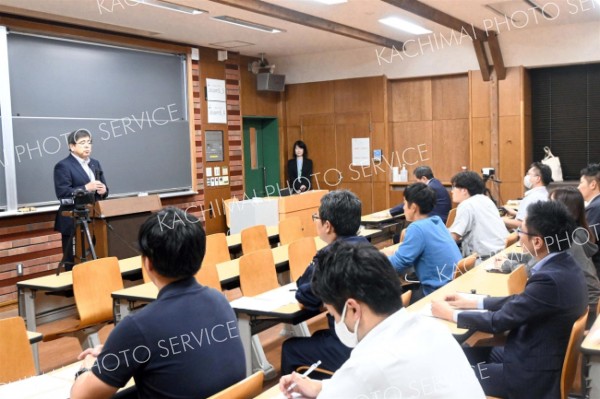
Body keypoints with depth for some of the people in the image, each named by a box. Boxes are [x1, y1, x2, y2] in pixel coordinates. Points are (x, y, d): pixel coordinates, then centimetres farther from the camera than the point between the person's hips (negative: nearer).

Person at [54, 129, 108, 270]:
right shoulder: (63, 166, -7)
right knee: (73, 261, -1)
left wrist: (103, 190, -5)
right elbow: (62, 194, -16)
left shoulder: (95, 163, 16)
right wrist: (86, 188, -23)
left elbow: (103, 188, 18)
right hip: (73, 222, -6)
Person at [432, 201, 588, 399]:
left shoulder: (550, 279, -30)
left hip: (534, 374, -8)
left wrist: (450, 314, -7)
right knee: (469, 352, 18)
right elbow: (519, 300, 11)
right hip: (542, 356, 9)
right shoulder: (563, 264, -2)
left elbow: (498, 321, -21)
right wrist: (473, 302, 12)